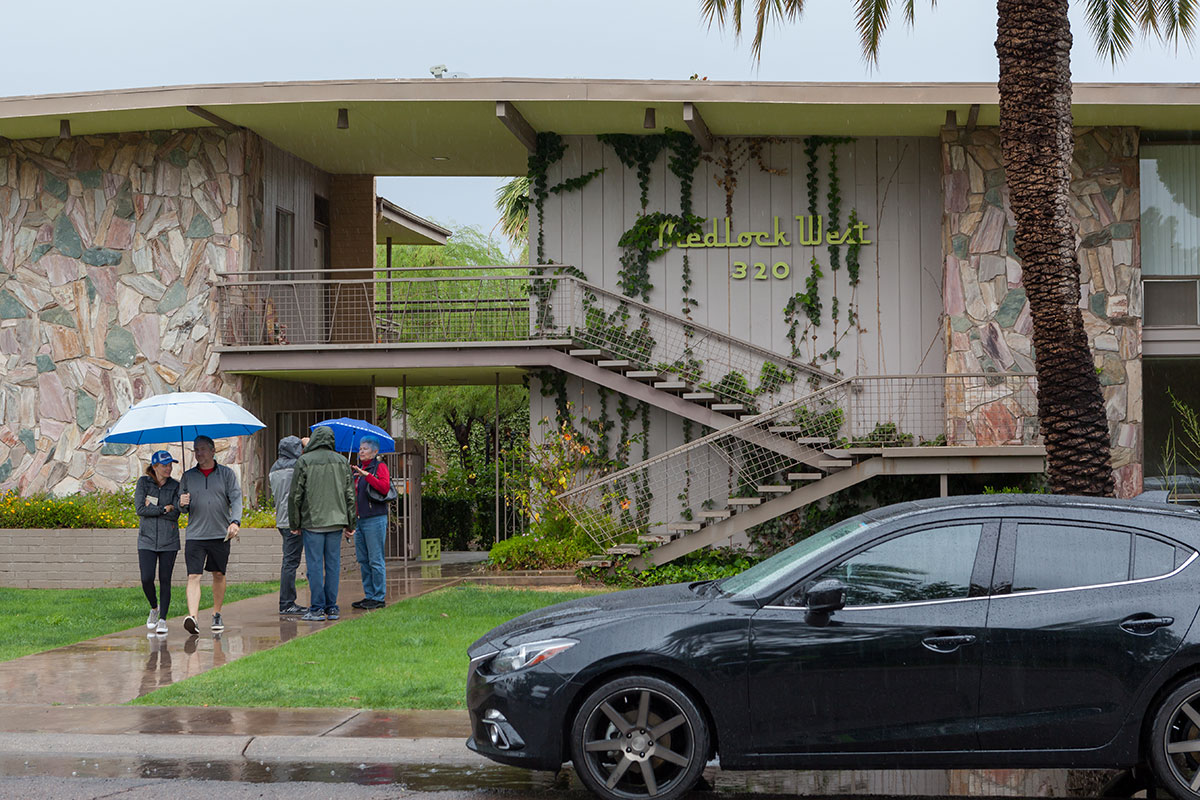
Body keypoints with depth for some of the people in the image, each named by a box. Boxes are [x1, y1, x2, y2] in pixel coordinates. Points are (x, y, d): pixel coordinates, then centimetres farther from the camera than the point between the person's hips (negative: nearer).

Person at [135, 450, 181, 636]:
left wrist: (152, 508, -9)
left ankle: (163, 619, 9)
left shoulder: (175, 486, 2)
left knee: (165, 580, 0)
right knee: (147, 578, -10)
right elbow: (140, 509, -10)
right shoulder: (143, 482, 1)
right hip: (147, 539, -1)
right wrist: (164, 509, -10)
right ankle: (154, 608, 17)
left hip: (169, 540, 1)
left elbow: (175, 514, -7)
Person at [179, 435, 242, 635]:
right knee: (193, 576, -12)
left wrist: (235, 521, -20)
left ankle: (217, 615, 25)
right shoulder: (188, 476, 10)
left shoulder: (226, 474, 5)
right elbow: (182, 506, 16)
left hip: (220, 534, 0)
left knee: (219, 575, 10)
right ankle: (193, 618, -23)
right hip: (195, 535, 0)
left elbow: (236, 499, -4)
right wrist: (182, 504, -9)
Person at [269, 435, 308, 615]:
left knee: (288, 560, 14)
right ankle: (286, 604, -7)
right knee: (291, 561, -7)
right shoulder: (296, 466, -14)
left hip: (282, 520, 9)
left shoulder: (274, 468, 12)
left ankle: (288, 602, 17)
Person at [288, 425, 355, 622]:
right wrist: (350, 525, 13)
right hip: (336, 521, 3)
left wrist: (295, 524, 3)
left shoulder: (304, 461, -4)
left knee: (315, 565, -1)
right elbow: (350, 495, 8)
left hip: (312, 522, -3)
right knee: (333, 564, 7)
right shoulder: (342, 462, 7)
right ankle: (331, 608, 9)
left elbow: (296, 495, -4)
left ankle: (317, 608, -2)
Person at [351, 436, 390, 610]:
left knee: (375, 560, -6)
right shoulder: (359, 469, 19)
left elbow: (384, 488, -19)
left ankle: (379, 598, -2)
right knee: (363, 560, 9)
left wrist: (366, 475, -23)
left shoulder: (379, 466, -3)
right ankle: (369, 595, 16)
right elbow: (353, 493, 24)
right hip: (359, 519, 8)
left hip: (374, 519, -8)